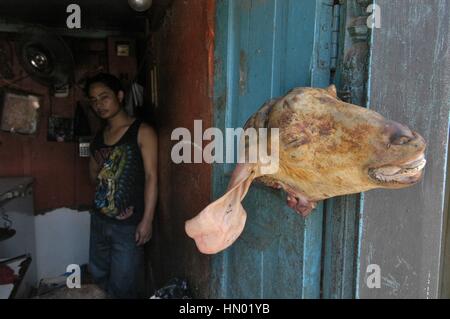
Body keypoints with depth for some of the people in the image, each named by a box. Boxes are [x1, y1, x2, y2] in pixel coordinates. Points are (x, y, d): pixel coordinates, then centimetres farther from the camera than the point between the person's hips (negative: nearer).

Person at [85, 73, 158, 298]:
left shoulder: (142, 132, -10)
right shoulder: (98, 137, 11)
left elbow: (150, 177, -13)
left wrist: (147, 220, -16)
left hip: (128, 225, -7)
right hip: (99, 220, 7)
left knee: (122, 288, 1)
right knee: (98, 279, 20)